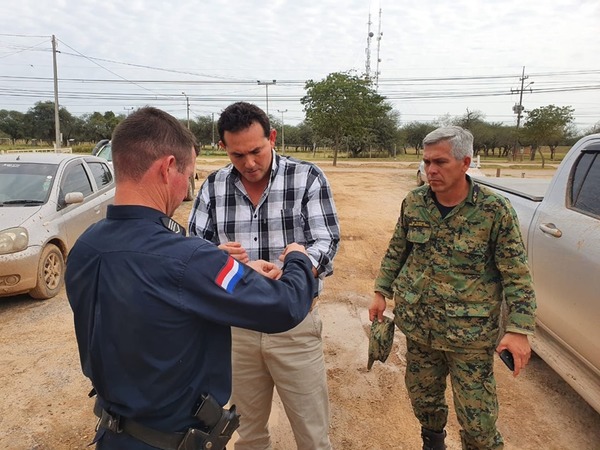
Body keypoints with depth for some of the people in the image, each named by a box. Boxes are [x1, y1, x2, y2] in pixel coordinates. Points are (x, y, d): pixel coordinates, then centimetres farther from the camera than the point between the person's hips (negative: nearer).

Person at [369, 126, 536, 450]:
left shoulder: (495, 210, -13)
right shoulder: (414, 202, -2)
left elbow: (517, 276, -9)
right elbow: (396, 251, 10)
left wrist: (519, 330, -14)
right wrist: (381, 293, 9)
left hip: (471, 334, -3)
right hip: (418, 326, 4)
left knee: (477, 418, 5)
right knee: (423, 399, 21)